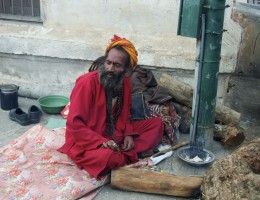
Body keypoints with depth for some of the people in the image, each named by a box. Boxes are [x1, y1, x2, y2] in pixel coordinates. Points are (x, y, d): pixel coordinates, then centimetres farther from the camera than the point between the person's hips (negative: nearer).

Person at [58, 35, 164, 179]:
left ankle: (122, 153, -15)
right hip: (87, 142, -7)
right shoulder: (87, 82, -19)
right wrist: (101, 142, -27)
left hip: (115, 137, 7)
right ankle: (126, 156, -5)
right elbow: (74, 123, -20)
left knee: (157, 123, 0)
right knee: (108, 157, -40)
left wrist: (128, 134, -7)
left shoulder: (125, 82, 0)